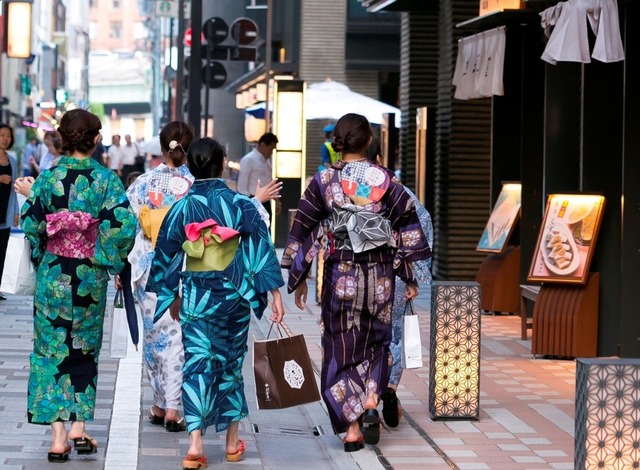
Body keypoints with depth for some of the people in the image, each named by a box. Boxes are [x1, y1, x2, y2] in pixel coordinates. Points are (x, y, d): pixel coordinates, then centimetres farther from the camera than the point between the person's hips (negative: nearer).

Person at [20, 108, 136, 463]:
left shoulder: (47, 178, -4)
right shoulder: (105, 178, -7)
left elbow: (30, 225, -5)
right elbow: (124, 224, -16)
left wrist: (41, 260, 12)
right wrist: (110, 260, -1)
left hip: (52, 275, 0)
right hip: (90, 277, 0)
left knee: (53, 352, 5)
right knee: (85, 352, 17)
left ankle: (58, 435, -2)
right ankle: (79, 427, 14)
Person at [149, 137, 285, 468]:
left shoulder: (181, 208, -2)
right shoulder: (241, 204, -6)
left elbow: (165, 255, 6)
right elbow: (262, 248, -10)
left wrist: (171, 296, 19)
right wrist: (275, 293, -8)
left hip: (195, 297, 0)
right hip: (233, 293, 0)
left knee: (196, 365, -2)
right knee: (231, 363, 15)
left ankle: (196, 442, -18)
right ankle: (232, 442, 23)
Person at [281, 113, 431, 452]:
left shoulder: (323, 181, -5)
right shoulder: (384, 180, -3)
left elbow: (303, 230, -2)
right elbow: (408, 227, -2)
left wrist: (299, 279, 7)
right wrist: (410, 278, 6)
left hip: (339, 276, -1)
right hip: (379, 275, 1)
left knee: (341, 347, 9)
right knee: (374, 341, 21)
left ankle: (351, 427, 5)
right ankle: (371, 400, -1)